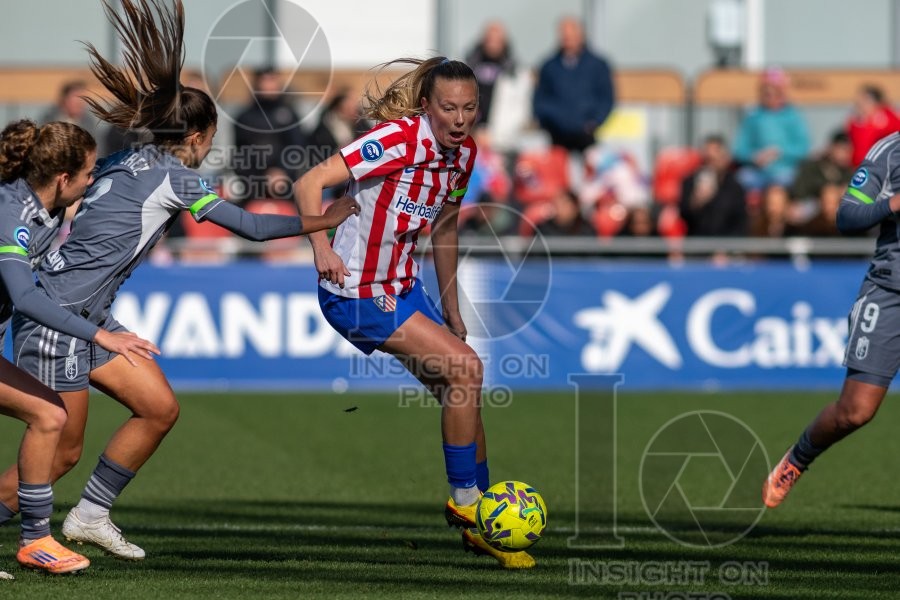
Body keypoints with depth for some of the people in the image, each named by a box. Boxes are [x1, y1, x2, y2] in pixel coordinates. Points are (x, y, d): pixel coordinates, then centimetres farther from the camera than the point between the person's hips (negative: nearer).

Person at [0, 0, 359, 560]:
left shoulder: (123, 162, 11)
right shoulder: (174, 176, -11)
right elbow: (251, 226, -7)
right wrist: (323, 221, 3)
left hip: (89, 317, 9)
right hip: (56, 317, -9)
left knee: (160, 408, 10)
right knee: (62, 452, -5)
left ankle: (90, 516, 17)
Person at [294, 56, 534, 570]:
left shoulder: (464, 153, 2)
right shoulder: (401, 139, -23)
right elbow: (310, 184, -26)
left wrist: (452, 310, 21)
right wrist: (321, 246, -42)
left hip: (405, 287, 8)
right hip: (356, 294, -8)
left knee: (464, 392, 7)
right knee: (465, 369, -18)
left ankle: (481, 527, 20)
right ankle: (465, 500, -4)